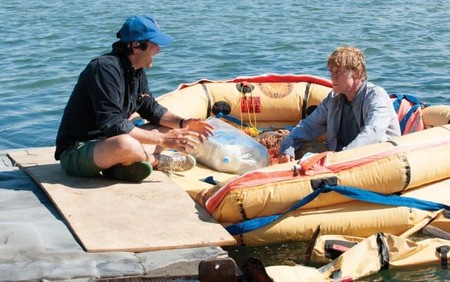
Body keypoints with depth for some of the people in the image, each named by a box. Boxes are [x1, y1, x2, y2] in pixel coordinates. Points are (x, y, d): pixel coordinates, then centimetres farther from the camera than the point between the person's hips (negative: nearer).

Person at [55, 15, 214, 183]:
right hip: (76, 151, -10)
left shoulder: (137, 72, 6)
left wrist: (182, 123, 0)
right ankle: (155, 161, -7)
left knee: (170, 130, 10)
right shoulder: (105, 68, -22)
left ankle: (120, 165, -10)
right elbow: (112, 124, -30)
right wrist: (162, 139, -27)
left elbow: (152, 109, 18)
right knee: (126, 145, -41)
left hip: (108, 141, 10)